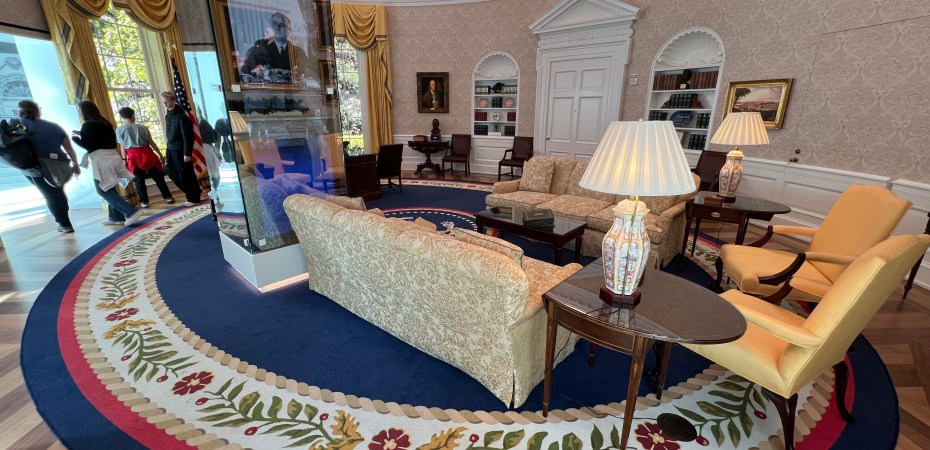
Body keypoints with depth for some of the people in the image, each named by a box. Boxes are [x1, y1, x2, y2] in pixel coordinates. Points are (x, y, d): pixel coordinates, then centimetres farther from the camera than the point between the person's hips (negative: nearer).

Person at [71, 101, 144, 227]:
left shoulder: (87, 126, -8)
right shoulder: (104, 123, 15)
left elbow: (87, 145, -9)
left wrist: (74, 138, 8)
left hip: (101, 160, -8)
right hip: (112, 157, 8)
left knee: (103, 190, -3)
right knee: (110, 189, 12)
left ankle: (131, 211, -16)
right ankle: (116, 217, 11)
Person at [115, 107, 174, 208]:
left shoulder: (119, 130, 0)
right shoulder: (142, 127, 1)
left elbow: (122, 147, 0)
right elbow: (151, 142, 1)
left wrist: (124, 159, 7)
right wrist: (160, 154, 9)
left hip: (133, 156, 0)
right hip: (146, 153, 0)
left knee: (139, 179, 7)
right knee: (157, 176, 6)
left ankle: (144, 201, 9)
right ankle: (168, 197, 5)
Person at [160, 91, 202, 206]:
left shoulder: (181, 115, -15)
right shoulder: (168, 115, 10)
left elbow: (187, 136, -17)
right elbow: (169, 134, 15)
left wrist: (187, 153, -19)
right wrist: (168, 149, 16)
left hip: (180, 150, -9)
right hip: (171, 149, 9)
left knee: (186, 174, -1)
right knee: (172, 173, 14)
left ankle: (194, 199, 11)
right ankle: (194, 192, 25)